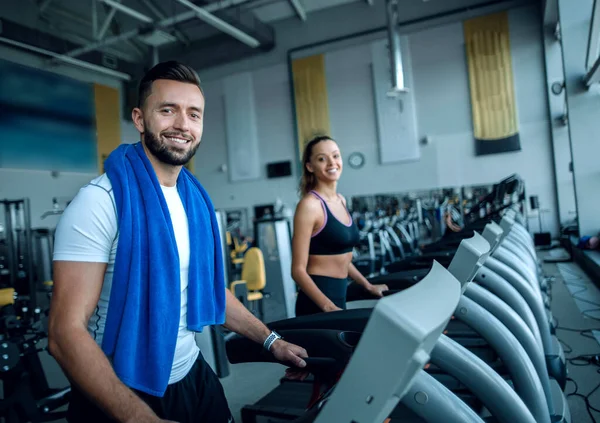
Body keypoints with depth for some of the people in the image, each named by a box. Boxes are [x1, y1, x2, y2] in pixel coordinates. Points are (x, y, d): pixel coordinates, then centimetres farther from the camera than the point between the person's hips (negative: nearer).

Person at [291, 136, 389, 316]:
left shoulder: (341, 201, 9)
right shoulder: (310, 205, -14)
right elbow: (298, 270, -16)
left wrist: (368, 286, 20)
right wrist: (328, 307, -25)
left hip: (339, 295, 7)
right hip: (317, 303, -7)